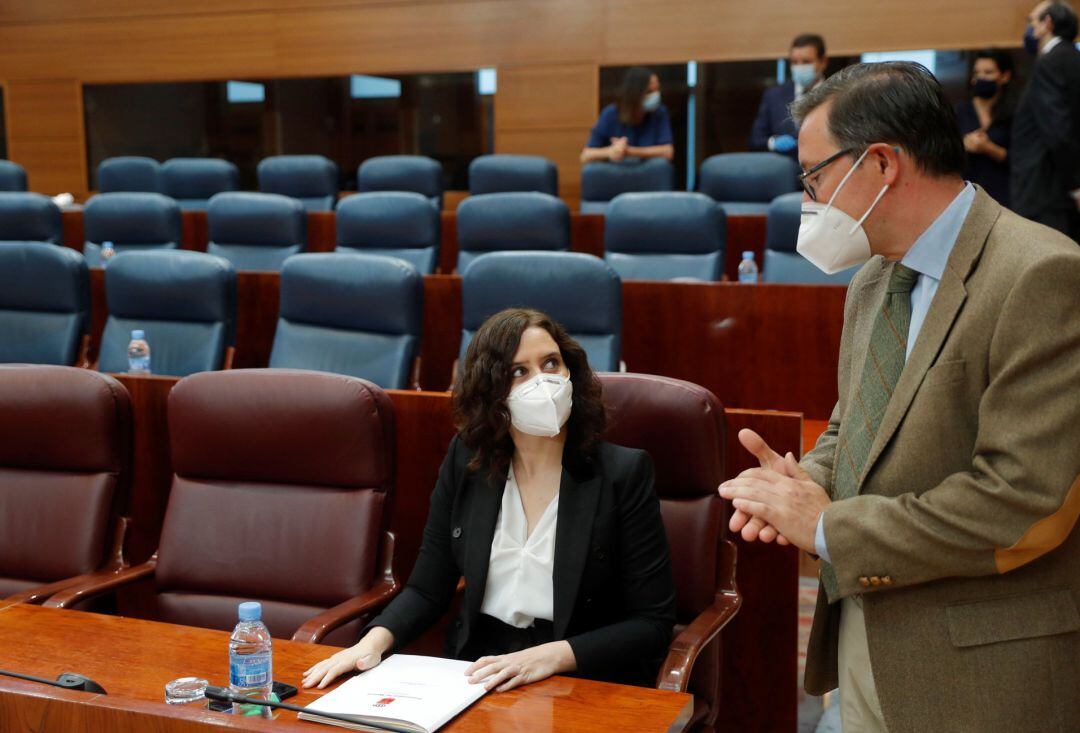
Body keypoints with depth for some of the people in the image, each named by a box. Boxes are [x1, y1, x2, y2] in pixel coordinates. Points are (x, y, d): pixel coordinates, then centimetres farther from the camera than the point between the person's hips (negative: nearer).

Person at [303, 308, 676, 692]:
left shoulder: (624, 474, -5)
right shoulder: (465, 462, 6)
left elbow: (652, 623, -5)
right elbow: (427, 589, 11)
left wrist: (549, 657, -18)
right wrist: (373, 641, -10)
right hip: (473, 678, 3)